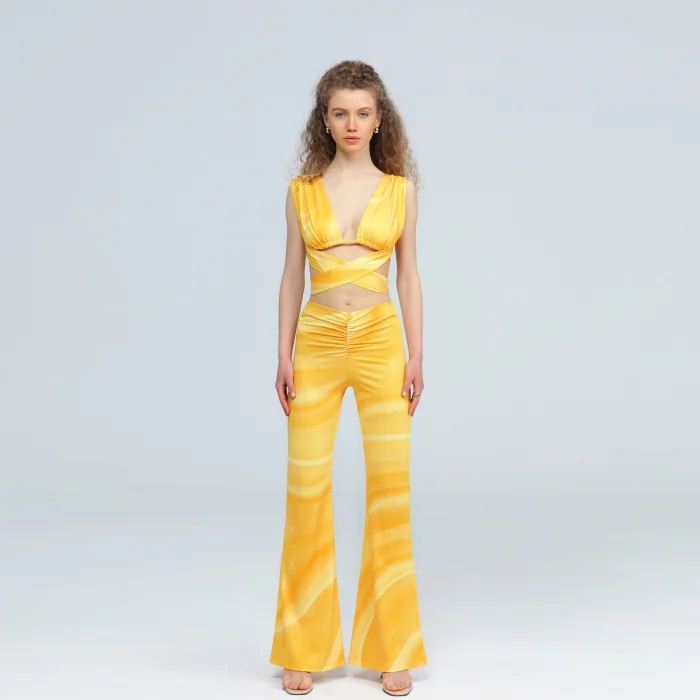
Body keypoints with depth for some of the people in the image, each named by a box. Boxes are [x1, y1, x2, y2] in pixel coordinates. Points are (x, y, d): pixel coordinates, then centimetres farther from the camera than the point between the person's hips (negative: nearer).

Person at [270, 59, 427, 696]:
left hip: (381, 341, 0)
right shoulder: (302, 190, 5)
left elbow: (409, 276, 7)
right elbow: (292, 275, 6)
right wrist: (283, 357, 0)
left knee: (391, 489, 0)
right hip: (318, 342, 0)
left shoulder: (400, 189, 6)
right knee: (307, 490, 0)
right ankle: (304, 648, 15)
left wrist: (416, 356, 0)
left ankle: (392, 648, 13)